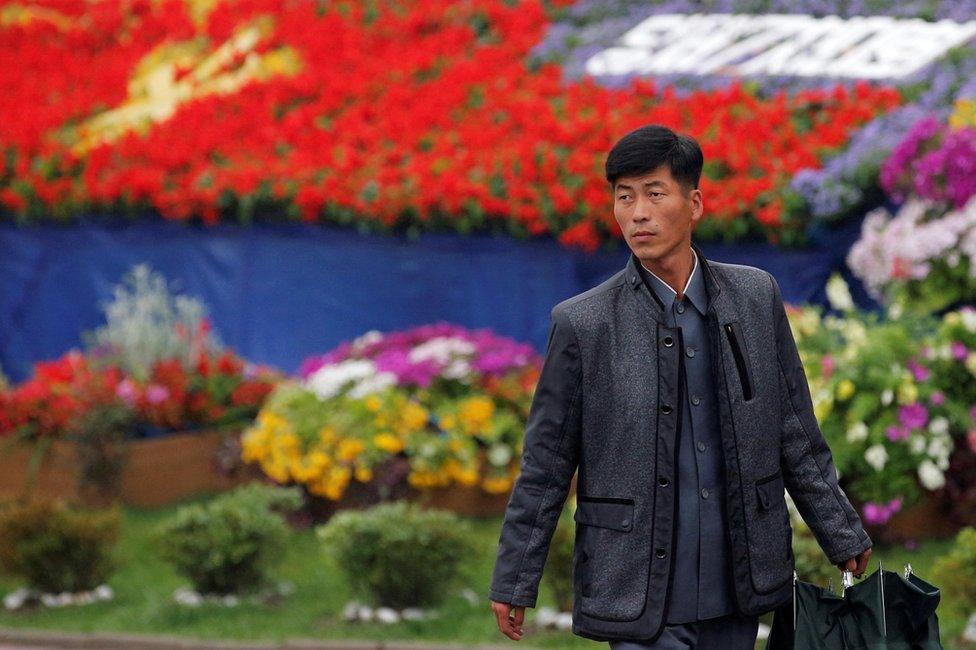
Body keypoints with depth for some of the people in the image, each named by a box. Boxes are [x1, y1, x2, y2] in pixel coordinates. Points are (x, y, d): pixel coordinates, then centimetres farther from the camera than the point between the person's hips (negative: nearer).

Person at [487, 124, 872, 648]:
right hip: (639, 597, -3)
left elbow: (796, 435, 13)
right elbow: (545, 464, 2)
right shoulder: (581, 324, -4)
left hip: (736, 589, 3)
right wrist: (513, 582, 3)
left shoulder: (755, 297, 5)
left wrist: (843, 539, 14)